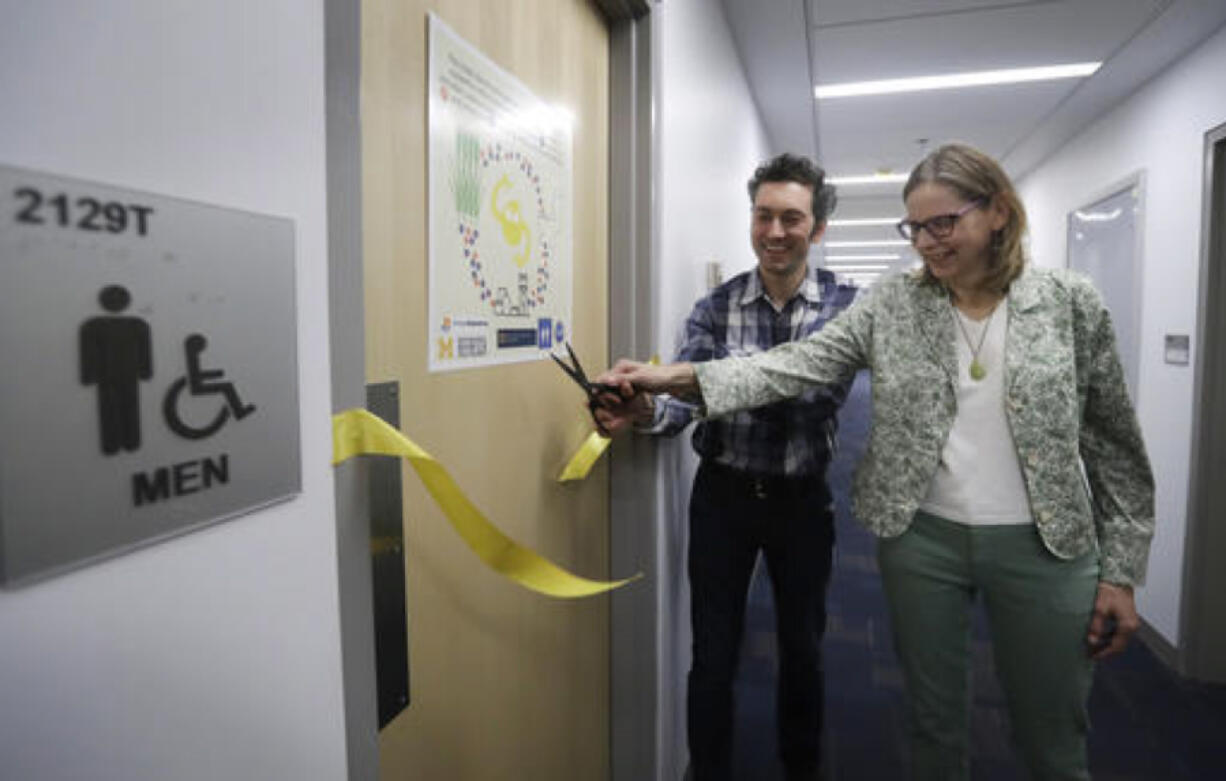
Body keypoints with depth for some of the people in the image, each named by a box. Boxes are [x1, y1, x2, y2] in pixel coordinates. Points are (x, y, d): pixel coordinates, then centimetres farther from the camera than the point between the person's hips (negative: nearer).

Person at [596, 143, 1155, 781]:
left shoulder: (1071, 303, -2)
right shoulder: (889, 306, -2)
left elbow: (1114, 446, 2)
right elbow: (795, 366, -14)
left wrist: (1120, 572, 1)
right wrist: (676, 378, -28)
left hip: (1043, 546, 0)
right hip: (922, 538, 1)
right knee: (934, 728, 17)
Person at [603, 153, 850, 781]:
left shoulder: (841, 307, -5)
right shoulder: (716, 306, -4)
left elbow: (818, 392, -20)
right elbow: (684, 400, -12)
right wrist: (646, 409, -36)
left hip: (801, 499, 1)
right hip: (723, 494, 0)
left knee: (802, 650, 18)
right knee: (713, 655, 8)